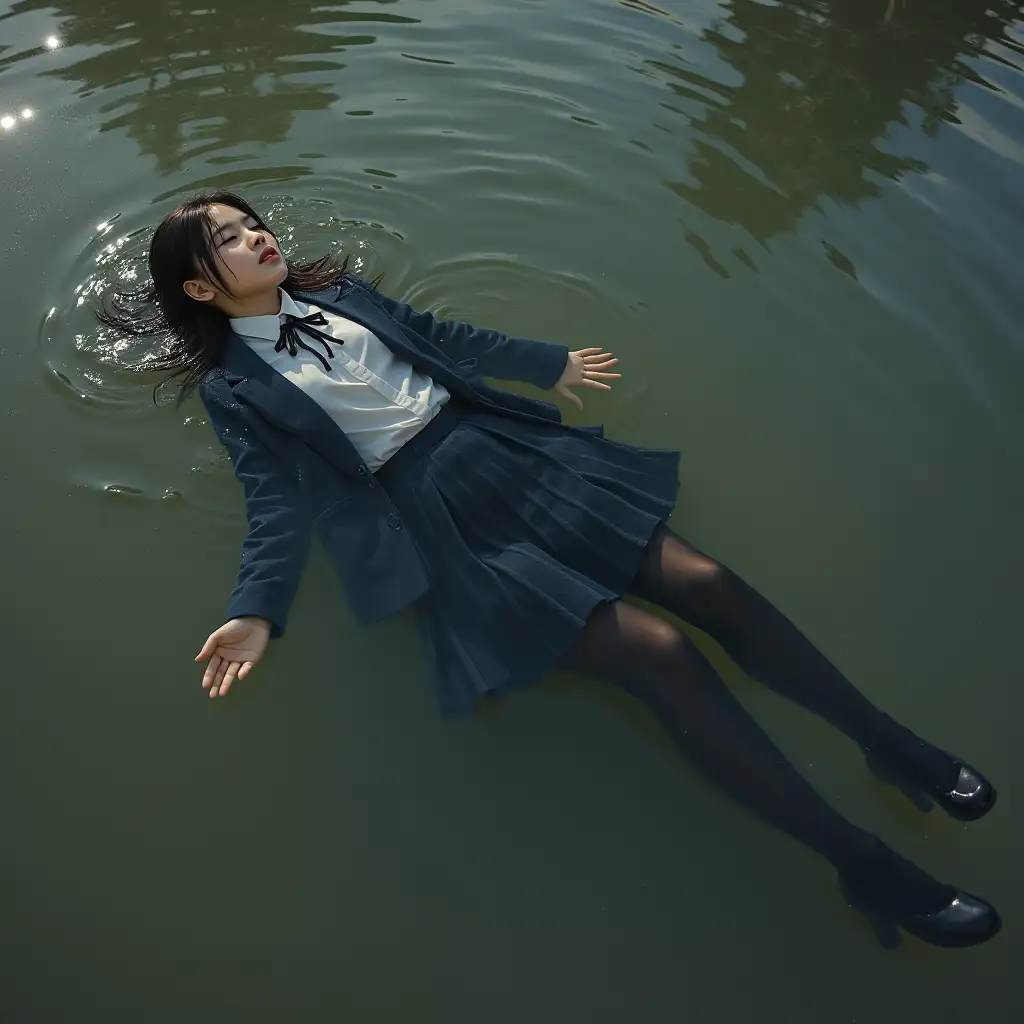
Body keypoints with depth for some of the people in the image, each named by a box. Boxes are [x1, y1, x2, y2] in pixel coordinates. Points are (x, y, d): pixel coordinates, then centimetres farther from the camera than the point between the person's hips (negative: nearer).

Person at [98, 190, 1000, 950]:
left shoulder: (333, 291, 22)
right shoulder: (234, 384, 6)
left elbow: (436, 335, 25)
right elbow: (279, 499, -3)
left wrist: (549, 364, 28)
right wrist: (258, 610, -19)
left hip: (494, 441, 6)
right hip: (432, 511, -5)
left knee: (704, 581, -8)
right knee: (660, 655, -17)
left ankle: (884, 737, 12)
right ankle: (861, 861, 0)